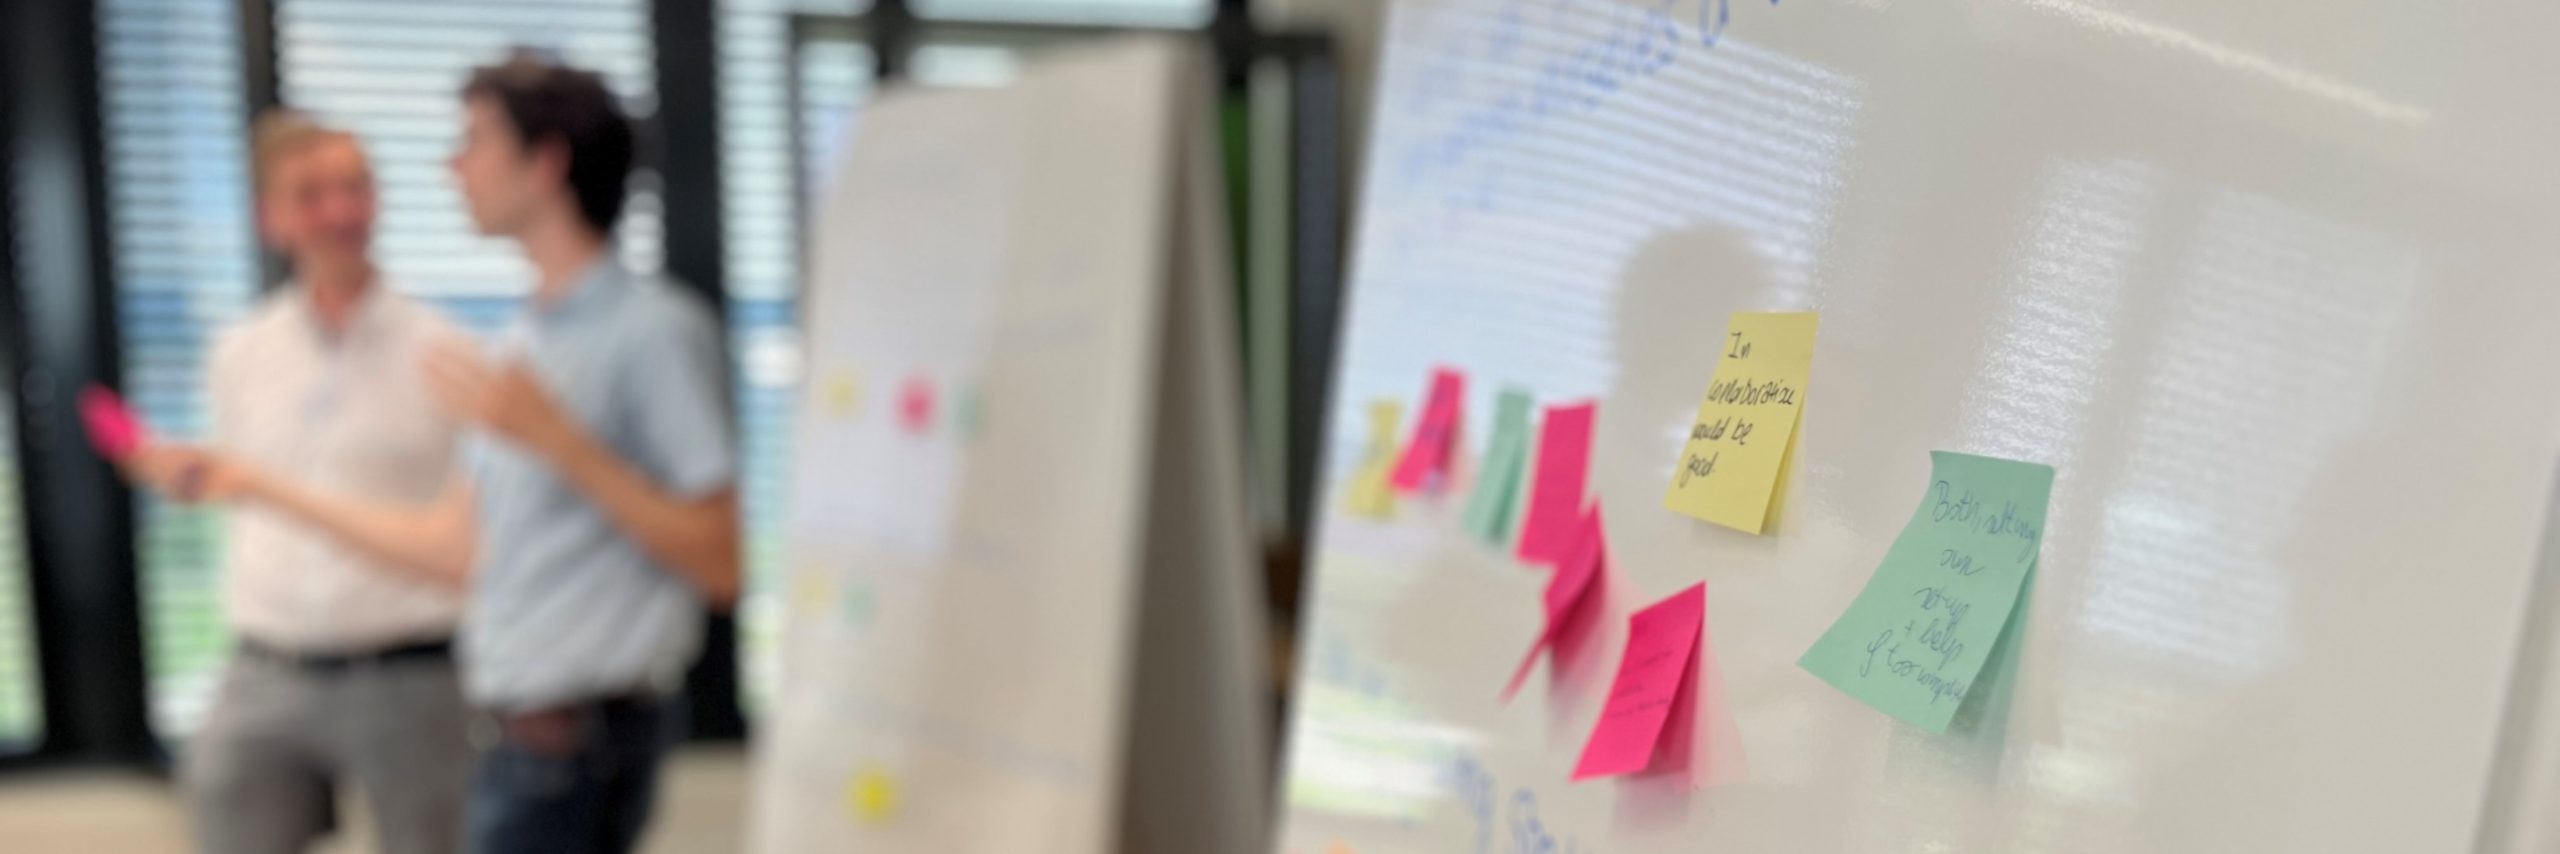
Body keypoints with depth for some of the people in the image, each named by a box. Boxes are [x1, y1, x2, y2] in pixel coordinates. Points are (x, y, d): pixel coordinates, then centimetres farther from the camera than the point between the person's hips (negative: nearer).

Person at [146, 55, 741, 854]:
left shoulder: (656, 330, -12)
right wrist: (265, 485, 23)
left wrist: (560, 441, -23)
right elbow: (458, 547, 18)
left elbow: (717, 564, -18)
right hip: (525, 726, 9)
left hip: (587, 724, -9)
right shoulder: (527, 338, 15)